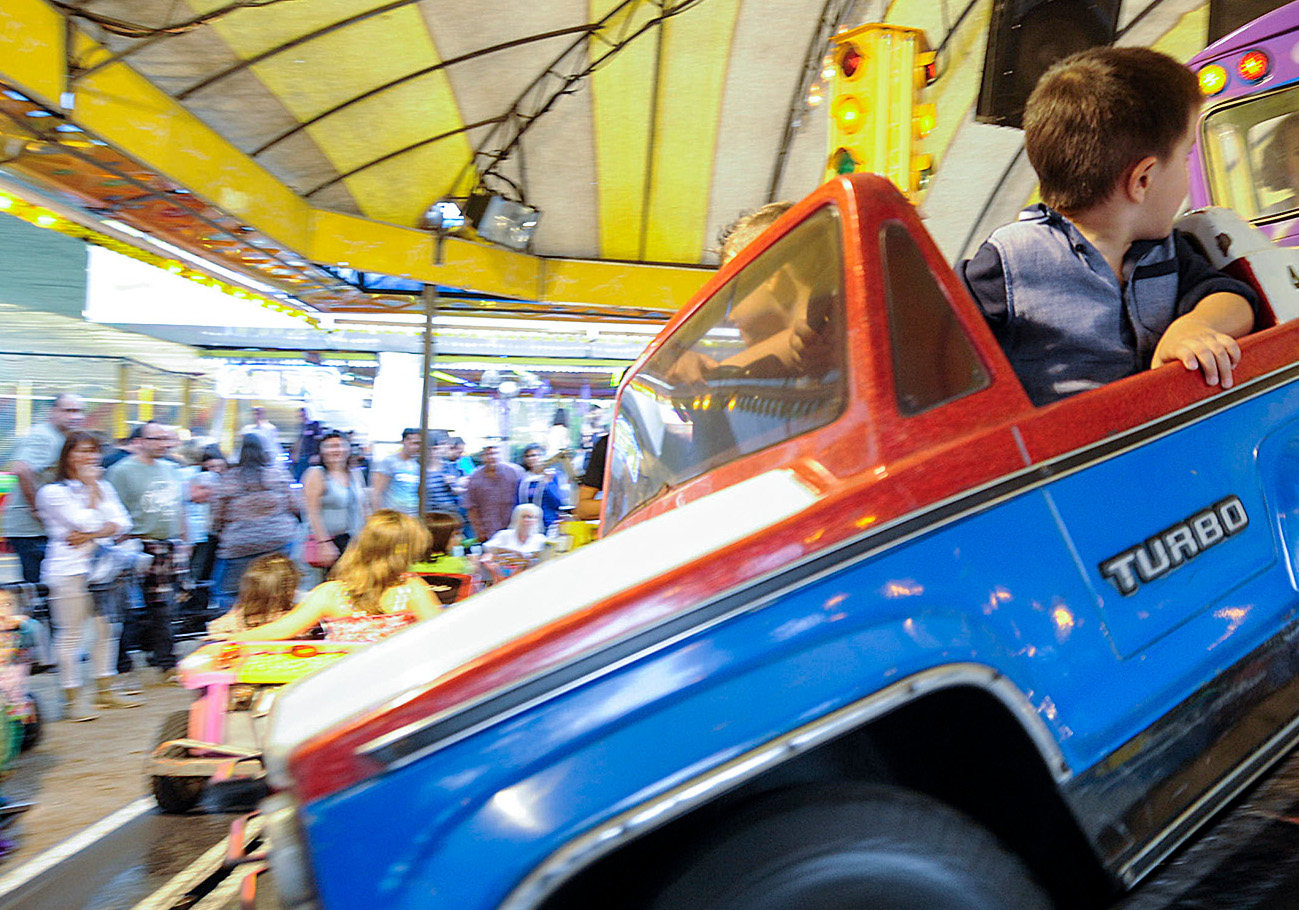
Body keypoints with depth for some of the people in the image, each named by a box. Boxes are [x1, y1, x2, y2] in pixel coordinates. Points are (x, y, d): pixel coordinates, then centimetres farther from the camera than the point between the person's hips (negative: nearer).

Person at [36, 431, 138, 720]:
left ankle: (105, 690, 20)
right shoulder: (53, 491, -5)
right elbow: (86, 522, -14)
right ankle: (72, 700, 4)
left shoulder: (104, 487, 15)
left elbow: (121, 522, 4)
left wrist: (91, 535, -11)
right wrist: (90, 486, -7)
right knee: (70, 635, -3)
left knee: (105, 629, 10)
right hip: (69, 569, -6)